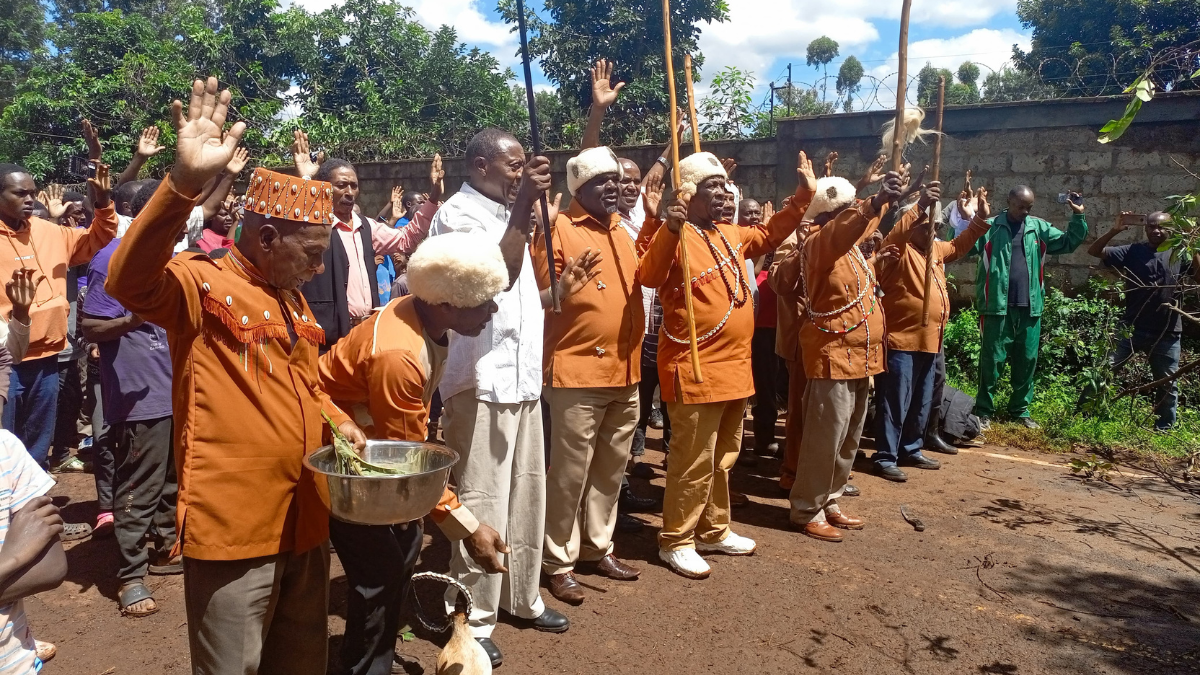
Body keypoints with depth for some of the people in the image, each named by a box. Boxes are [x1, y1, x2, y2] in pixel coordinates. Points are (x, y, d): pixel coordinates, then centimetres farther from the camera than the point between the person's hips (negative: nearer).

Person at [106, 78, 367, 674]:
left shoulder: (291, 299, 13)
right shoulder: (204, 286, -11)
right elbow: (128, 282, -33)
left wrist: (339, 421, 6)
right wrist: (185, 181, -43)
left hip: (305, 518, 7)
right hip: (232, 524, -7)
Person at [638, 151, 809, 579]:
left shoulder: (731, 235, 14)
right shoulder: (676, 237, -12)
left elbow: (769, 234, 31)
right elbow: (649, 276, -29)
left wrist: (803, 196, 25)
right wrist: (670, 228, -41)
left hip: (734, 368, 9)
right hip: (695, 370, -9)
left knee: (723, 459, 18)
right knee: (693, 462, -1)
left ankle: (714, 531, 33)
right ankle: (676, 542, 14)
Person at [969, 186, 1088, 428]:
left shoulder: (1039, 228, 12)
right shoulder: (989, 227, -2)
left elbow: (1068, 243, 14)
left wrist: (1077, 217, 3)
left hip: (1030, 308, 5)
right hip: (998, 306, -5)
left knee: (1027, 359, 12)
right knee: (992, 359, 1)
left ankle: (1020, 409, 25)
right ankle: (984, 410, 10)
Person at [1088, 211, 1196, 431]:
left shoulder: (1178, 254, 3)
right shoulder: (1132, 251, 1)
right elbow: (1095, 251, -5)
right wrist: (1115, 230, -18)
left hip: (1166, 333, 1)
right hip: (1132, 328, -1)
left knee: (1168, 384, 11)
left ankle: (1164, 429, 25)